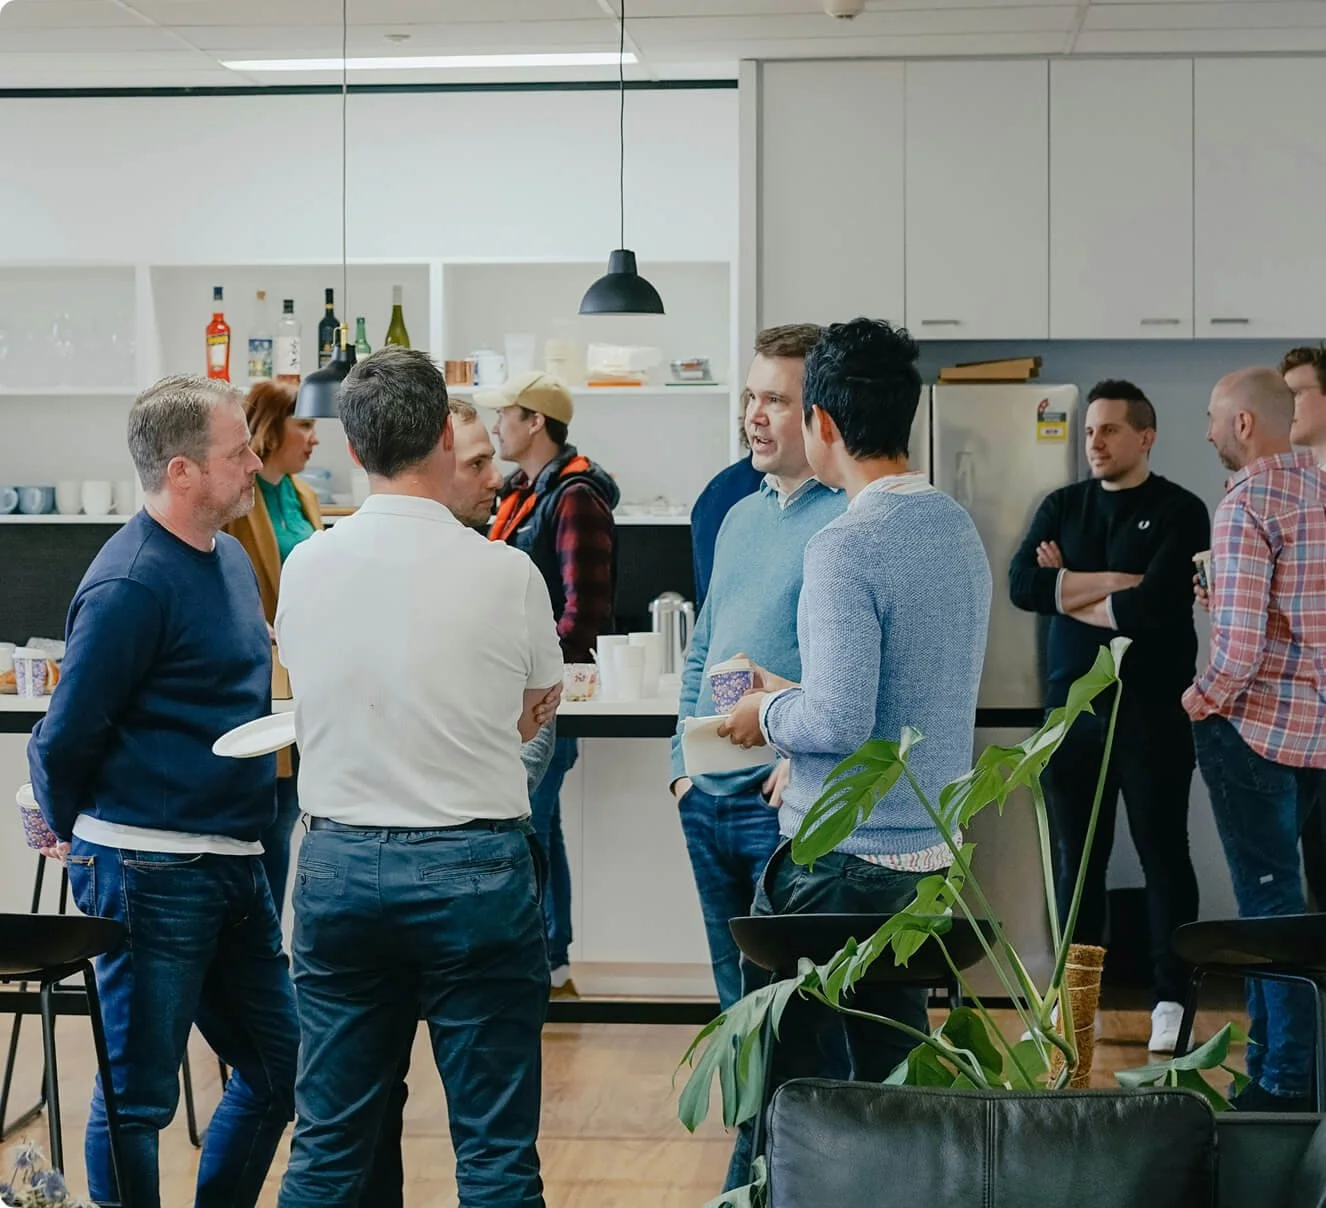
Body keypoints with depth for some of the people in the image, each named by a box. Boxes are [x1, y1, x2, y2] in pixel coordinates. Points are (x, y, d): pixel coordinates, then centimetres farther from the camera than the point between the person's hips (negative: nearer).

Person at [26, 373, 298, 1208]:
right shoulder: (132, 584, -18)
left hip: (235, 865, 9)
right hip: (154, 874, -9)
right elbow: (64, 739, -13)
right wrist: (80, 839, 2)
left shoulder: (229, 557, 10)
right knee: (137, 1097, 2)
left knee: (276, 1071, 15)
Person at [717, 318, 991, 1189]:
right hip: (932, 847, 8)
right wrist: (795, 695, 20)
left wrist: (768, 714, -5)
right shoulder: (959, 528, 9)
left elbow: (840, 723, -25)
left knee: (778, 1070, 2)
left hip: (842, 859, -8)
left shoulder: (847, 547, -19)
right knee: (895, 1065, 17)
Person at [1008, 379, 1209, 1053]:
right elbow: (1021, 585, -5)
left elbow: (1155, 605, -19)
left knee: (1163, 855, 2)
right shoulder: (1062, 508, 10)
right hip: (1073, 707, 4)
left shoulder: (1179, 512, -4)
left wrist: (1068, 589, -6)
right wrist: (1114, 581, -13)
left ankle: (1170, 998, 9)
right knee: (1076, 859, 9)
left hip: (1151, 712, -4)